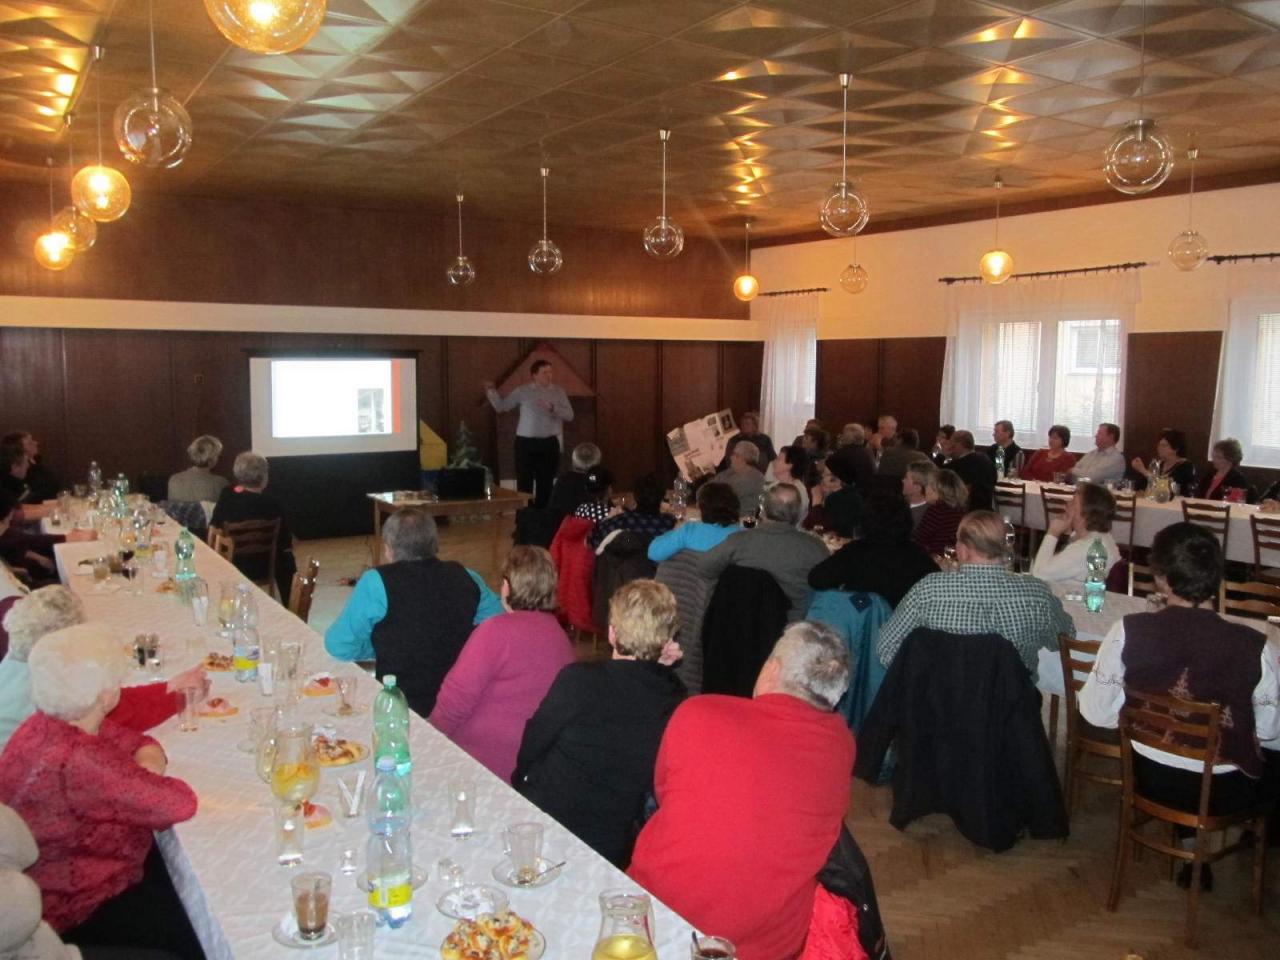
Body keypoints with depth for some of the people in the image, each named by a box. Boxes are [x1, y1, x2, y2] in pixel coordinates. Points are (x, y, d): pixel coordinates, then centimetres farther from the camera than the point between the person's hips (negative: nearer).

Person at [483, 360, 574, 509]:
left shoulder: (559, 392, 4)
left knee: (545, 483, 9)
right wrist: (492, 391, -9)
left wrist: (552, 408, -19)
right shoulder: (522, 391, 0)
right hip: (526, 442, -2)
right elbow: (501, 406, 5)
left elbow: (569, 415, -4)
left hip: (549, 443, 2)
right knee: (525, 483, 0)